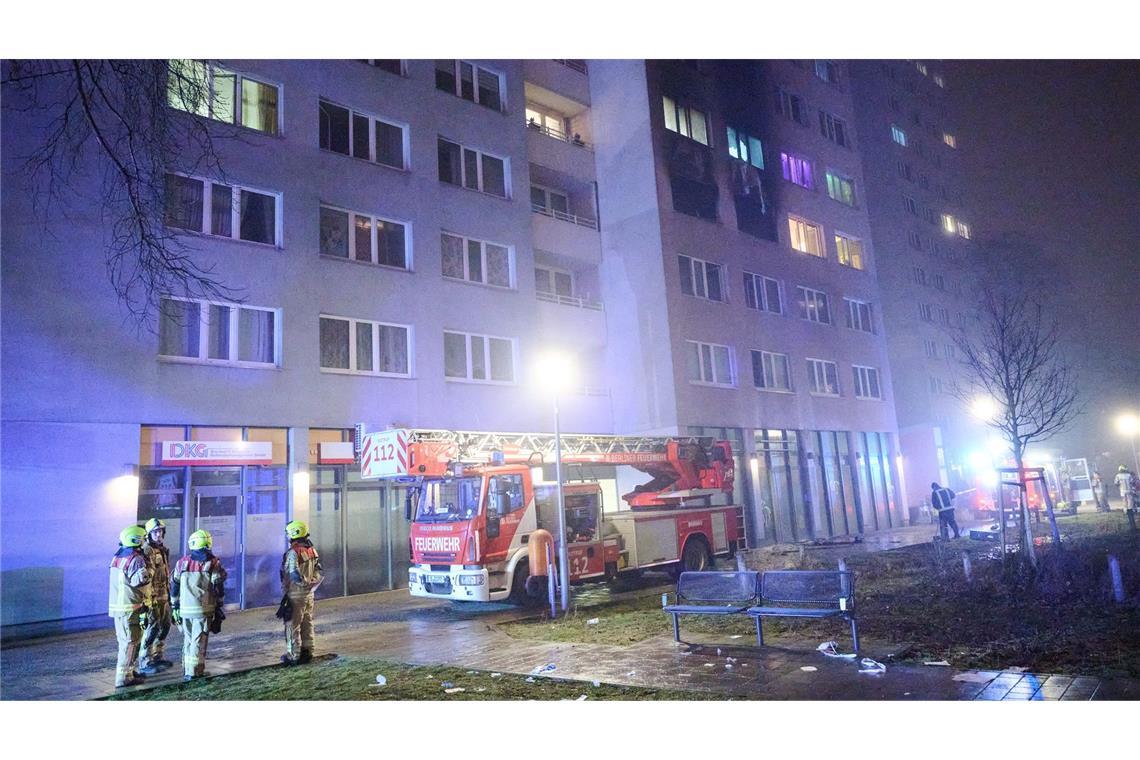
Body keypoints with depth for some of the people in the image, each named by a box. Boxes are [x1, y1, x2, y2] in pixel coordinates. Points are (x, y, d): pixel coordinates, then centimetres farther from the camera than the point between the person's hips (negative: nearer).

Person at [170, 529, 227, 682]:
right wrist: (219, 605, 7)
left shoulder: (182, 562, 4)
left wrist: (174, 606, 19)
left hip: (185, 609, 3)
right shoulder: (213, 563, -5)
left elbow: (174, 585, 9)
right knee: (199, 640, 3)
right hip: (203, 609, -3)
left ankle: (186, 669, 20)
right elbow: (219, 587, -5)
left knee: (187, 639, 17)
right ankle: (194, 672, 4)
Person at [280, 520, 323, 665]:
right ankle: (307, 652, 26)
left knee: (293, 626, 2)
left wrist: (302, 584, -11)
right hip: (309, 594, 8)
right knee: (307, 624, 17)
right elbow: (320, 573, 10)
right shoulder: (312, 551, 6)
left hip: (295, 595, -8)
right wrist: (311, 586, 11)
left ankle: (293, 656, 8)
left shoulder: (293, 552, -19)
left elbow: (294, 574, -28)